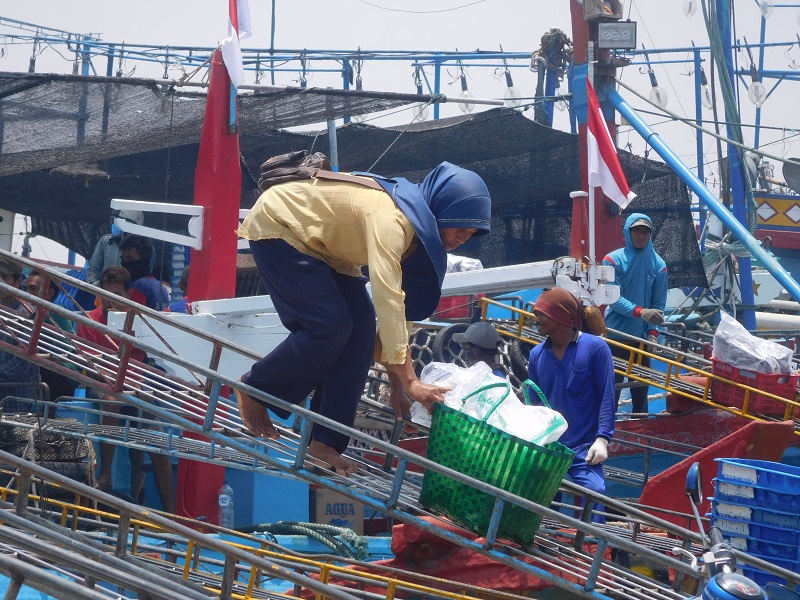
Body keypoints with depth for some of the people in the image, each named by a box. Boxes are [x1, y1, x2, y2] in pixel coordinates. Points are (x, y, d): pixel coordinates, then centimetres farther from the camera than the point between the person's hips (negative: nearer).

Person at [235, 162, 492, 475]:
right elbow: (387, 301, -38)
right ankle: (253, 387, 3)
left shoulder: (415, 227, -3)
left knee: (361, 327, -6)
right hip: (276, 228, -9)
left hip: (317, 245, 9)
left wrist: (397, 383, 0)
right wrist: (408, 381, -37)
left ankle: (324, 441, -3)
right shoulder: (390, 218, -32)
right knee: (331, 326, -20)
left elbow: (398, 307, 3)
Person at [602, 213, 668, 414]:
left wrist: (653, 332, -11)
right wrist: (640, 312, -25)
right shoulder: (613, 260, -5)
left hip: (642, 337, 3)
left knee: (640, 390, 7)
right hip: (615, 336, -3)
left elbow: (659, 304, 3)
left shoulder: (658, 265, 4)